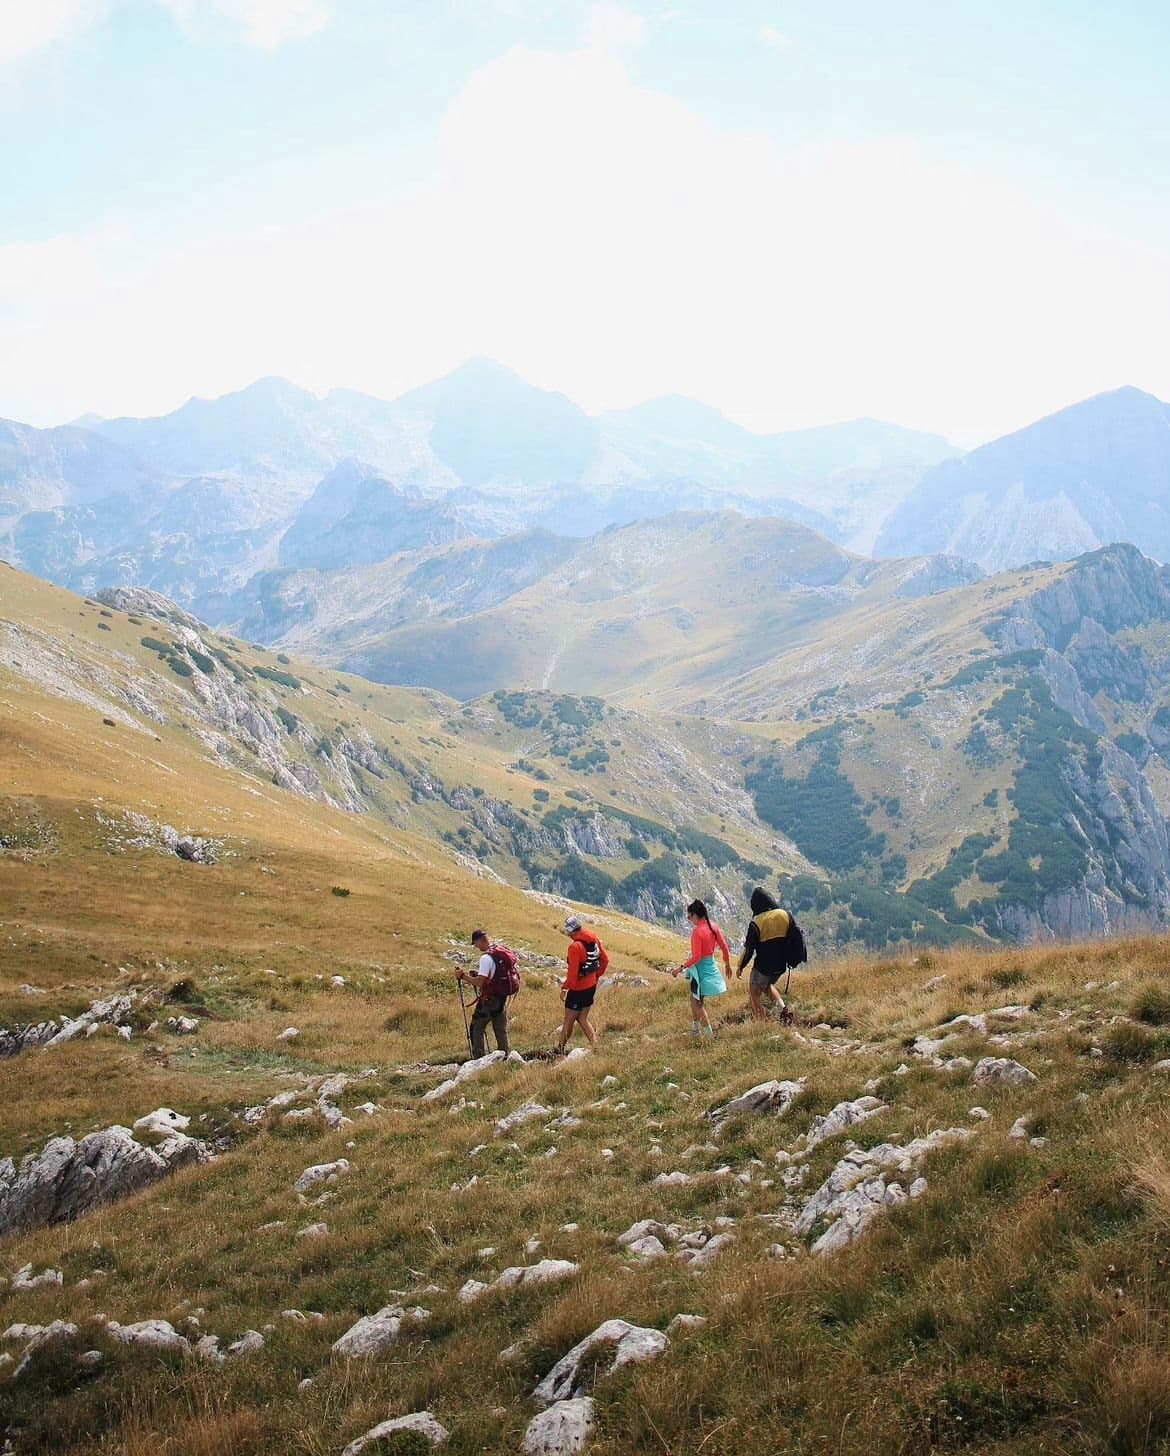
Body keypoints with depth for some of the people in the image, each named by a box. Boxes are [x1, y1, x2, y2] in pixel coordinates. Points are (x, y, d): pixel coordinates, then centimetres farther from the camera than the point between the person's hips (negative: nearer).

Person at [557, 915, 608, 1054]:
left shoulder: (575, 946, -24)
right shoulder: (593, 939, 0)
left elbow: (573, 971, -25)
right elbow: (605, 960, 9)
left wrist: (565, 987, -13)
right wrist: (597, 976, 19)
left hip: (578, 989, -7)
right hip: (591, 986, 8)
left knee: (569, 1020, 9)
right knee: (582, 1018, 18)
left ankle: (560, 1049, 23)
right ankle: (595, 1045, 9)